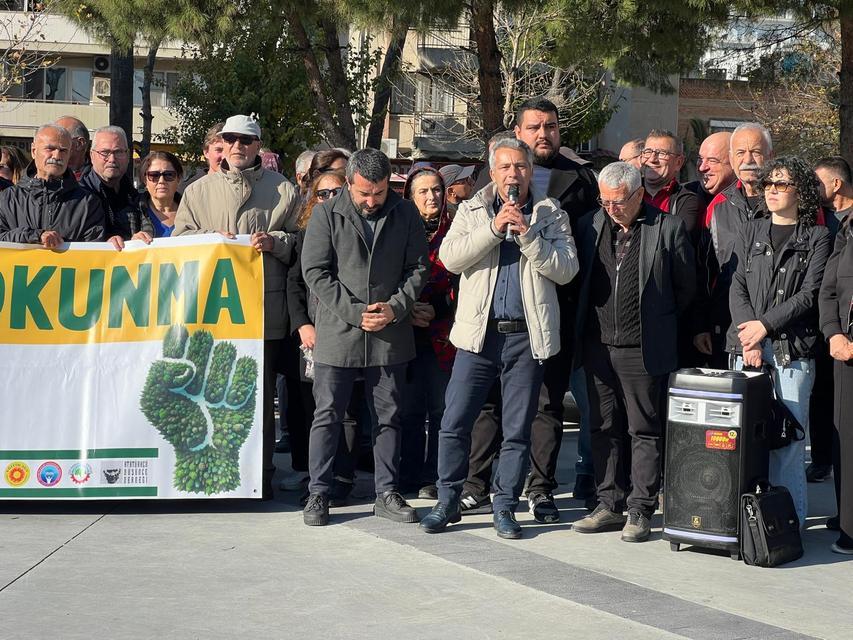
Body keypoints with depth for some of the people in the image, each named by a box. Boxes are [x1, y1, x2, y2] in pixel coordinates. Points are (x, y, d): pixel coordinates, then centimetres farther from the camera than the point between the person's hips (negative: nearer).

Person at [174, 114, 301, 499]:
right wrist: (210, 239, -7)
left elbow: (302, 240, 9)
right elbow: (179, 237, 11)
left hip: (264, 310, -2)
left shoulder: (282, 190, 8)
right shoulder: (199, 190, 14)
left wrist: (274, 242, -10)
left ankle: (261, 475, 9)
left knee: (261, 392, 1)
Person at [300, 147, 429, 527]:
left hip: (390, 335, 2)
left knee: (388, 417, 9)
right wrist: (355, 312, -13)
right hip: (338, 334, -2)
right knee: (327, 416, 3)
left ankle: (387, 493, 18)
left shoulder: (405, 214, 4)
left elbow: (417, 268, 7)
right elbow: (315, 272, -6)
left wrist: (396, 307, -9)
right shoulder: (327, 215, -2)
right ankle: (318, 493, 12)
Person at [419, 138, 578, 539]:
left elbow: (566, 269, -3)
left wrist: (527, 236, -13)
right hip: (479, 333, 0)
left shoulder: (551, 215, 8)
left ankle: (505, 507, 15)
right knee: (454, 422, -1)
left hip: (527, 336, 0)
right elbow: (450, 257, -6)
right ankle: (447, 502, 10)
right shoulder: (471, 211, 9)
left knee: (517, 430, 5)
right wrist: (494, 228, -14)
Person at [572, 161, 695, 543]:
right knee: (604, 429, 9)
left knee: (644, 431, 2)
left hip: (643, 350, -4)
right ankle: (610, 506, 18)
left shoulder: (668, 228, -5)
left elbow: (685, 287, 4)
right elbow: (578, 278, 18)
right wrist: (592, 322, 14)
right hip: (598, 345, 4)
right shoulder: (590, 225, 7)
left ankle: (640, 511, 7)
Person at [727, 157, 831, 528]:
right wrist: (748, 338, -6)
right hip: (748, 346, 3)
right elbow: (738, 287, 7)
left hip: (793, 348, -3)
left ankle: (791, 518, 1)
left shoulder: (816, 237, 6)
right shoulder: (751, 233, 16)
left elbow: (809, 294, -4)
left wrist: (765, 325, -10)